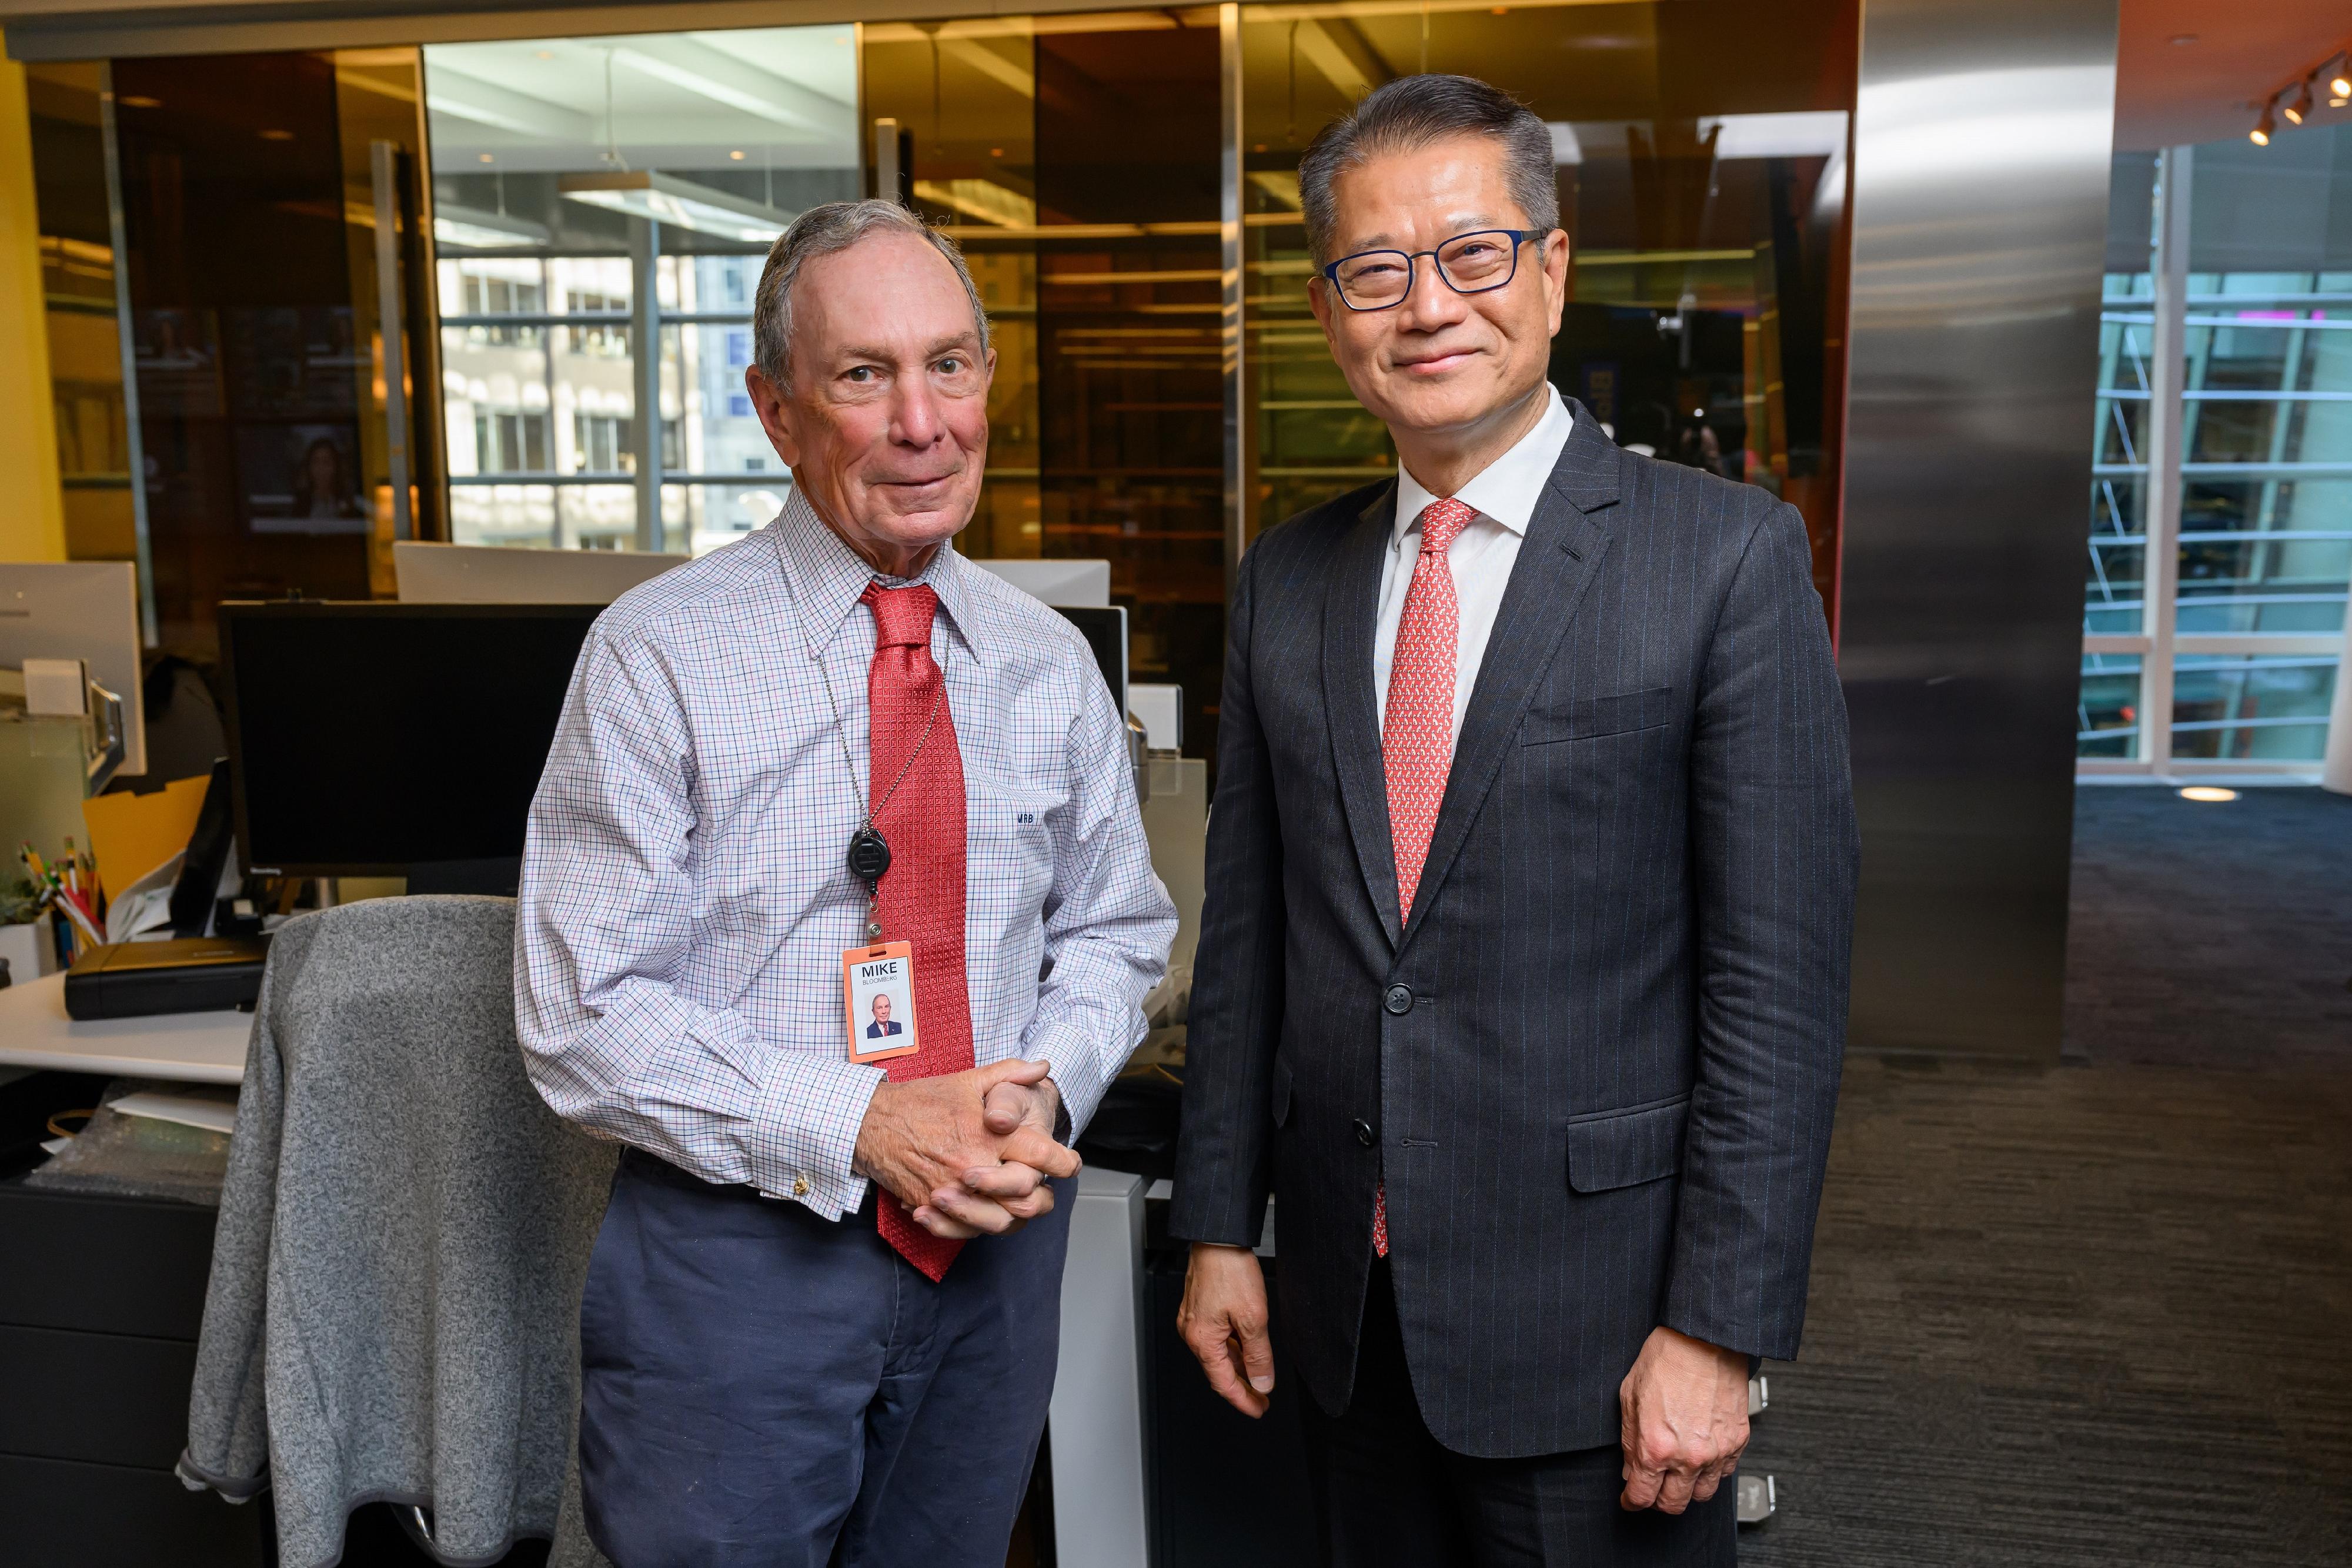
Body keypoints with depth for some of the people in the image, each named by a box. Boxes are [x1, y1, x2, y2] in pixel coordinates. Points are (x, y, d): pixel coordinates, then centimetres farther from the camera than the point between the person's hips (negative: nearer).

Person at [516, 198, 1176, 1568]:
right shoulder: (659, 658, -11)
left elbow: (1115, 929, 8)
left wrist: (1044, 1095, -12)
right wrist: (858, 1127, -22)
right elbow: (583, 1016, -14)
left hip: (995, 1249, 4)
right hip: (737, 1260, -4)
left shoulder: (1050, 664, 3)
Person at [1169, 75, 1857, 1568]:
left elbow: (1779, 979, -11)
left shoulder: (1728, 556, -9)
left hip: (1591, 1322, -4)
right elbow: (1246, 929, 8)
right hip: (1349, 1303, 4)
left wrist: (1718, 1329, -13)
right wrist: (1221, 1225, 7)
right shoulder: (1287, 579, 5)